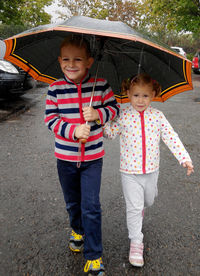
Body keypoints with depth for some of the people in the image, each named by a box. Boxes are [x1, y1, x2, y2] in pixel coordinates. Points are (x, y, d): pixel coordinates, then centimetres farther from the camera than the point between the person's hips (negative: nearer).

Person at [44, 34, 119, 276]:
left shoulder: (100, 84, -8)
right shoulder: (55, 88, -8)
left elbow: (114, 109, -2)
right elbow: (50, 119, -9)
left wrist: (98, 114, -23)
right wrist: (73, 131, -24)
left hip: (92, 157, -1)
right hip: (65, 157, 2)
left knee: (91, 207, -2)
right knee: (72, 202, 20)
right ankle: (78, 230, 51)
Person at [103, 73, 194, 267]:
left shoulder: (157, 116, -6)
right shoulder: (122, 116, -10)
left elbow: (171, 138, -4)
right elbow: (109, 134, -3)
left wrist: (184, 158, -9)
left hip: (151, 171, 3)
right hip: (129, 172, -3)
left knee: (148, 200, 24)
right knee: (133, 208, 1)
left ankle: (140, 206, 60)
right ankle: (136, 242, 17)